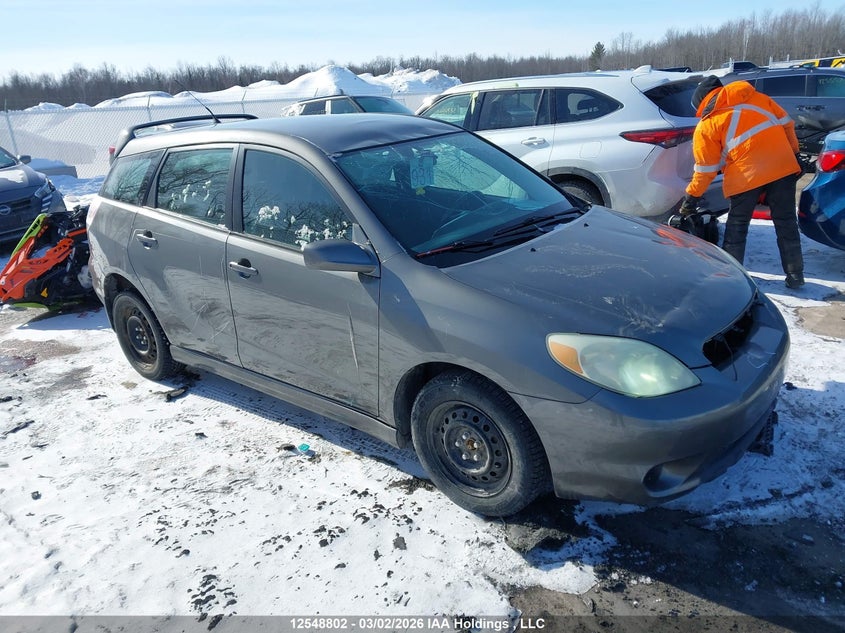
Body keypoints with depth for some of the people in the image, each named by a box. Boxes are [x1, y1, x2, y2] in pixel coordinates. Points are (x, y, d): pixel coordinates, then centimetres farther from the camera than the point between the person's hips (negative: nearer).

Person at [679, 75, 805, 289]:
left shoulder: (707, 125, 4)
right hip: (783, 166, 4)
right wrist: (793, 152, 24)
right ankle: (795, 274, 16)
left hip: (747, 175, -4)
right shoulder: (755, 97, 15)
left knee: (737, 225, 12)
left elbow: (705, 169, 3)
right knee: (786, 222, 11)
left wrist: (692, 196, 12)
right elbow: (786, 123, 16)